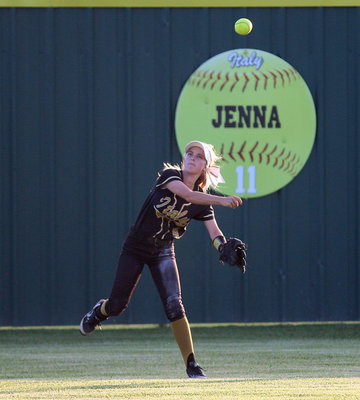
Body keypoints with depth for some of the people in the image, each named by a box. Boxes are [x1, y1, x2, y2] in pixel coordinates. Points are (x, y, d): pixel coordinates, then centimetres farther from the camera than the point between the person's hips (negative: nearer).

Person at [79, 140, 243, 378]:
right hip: (135, 249, -2)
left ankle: (192, 364, -9)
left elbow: (214, 232, -17)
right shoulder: (170, 175, -16)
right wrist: (221, 200, -47)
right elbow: (187, 195, -35)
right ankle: (101, 311, 41)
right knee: (118, 306, 2)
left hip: (163, 253, 2)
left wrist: (225, 248, -40)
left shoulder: (203, 202, -6)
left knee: (174, 305, -15)